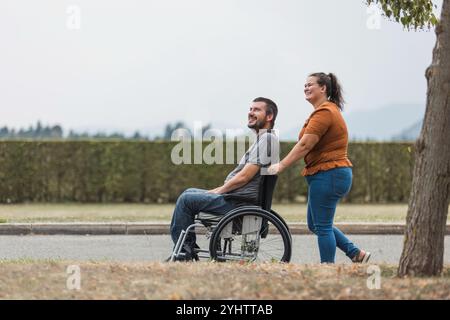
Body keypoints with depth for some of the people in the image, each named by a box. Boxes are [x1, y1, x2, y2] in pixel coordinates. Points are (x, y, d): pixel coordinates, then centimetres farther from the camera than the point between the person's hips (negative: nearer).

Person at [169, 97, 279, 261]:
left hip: (240, 202, -11)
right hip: (236, 197, 11)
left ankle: (184, 251, -2)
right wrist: (217, 191, 13)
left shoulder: (267, 139, -14)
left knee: (186, 200, -11)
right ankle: (189, 249, 11)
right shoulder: (261, 139, 20)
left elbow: (244, 177, -19)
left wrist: (218, 191, -8)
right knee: (189, 193, 15)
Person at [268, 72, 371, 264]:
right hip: (331, 174, 11)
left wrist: (281, 166, -19)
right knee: (315, 224, 16)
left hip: (327, 175, -11)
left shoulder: (324, 112, -15)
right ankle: (356, 254, 17)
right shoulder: (329, 110, 20)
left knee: (322, 226, -5)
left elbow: (305, 145, -21)